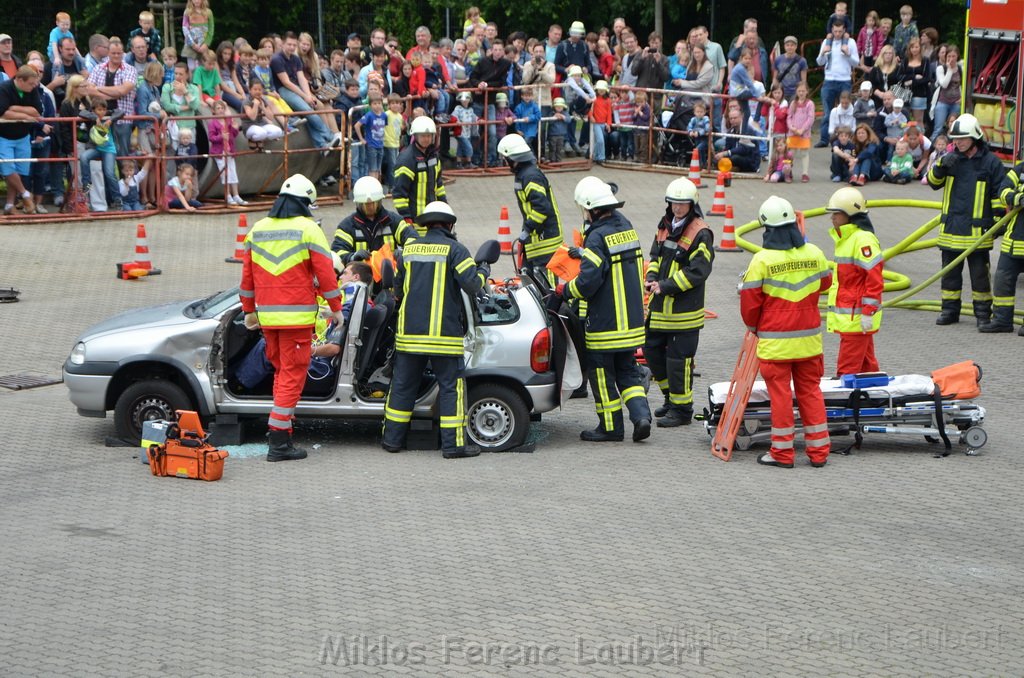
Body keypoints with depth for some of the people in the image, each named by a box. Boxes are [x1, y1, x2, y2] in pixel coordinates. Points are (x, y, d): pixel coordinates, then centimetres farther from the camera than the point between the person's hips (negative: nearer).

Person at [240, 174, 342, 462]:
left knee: (281, 370, 18)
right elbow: (325, 272, -6)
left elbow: (247, 274, 16)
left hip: (267, 316, 6)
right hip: (297, 316, -6)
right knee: (293, 374, -3)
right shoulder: (308, 228, -6)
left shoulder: (258, 229, 11)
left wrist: (249, 310, 25)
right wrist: (336, 308, 3)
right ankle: (279, 441, -7)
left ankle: (282, 435, 20)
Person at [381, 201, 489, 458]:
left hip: (409, 331, 5)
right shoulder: (454, 249, -5)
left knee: (403, 384, 13)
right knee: (451, 386, 1)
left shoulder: (409, 249, 10)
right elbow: (472, 285, -12)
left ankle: (392, 438, 17)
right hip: (442, 332, -5)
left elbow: (398, 288, 21)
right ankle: (454, 444, -2)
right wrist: (483, 272, 8)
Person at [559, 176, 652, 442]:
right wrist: (583, 253, 25)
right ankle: (641, 415, 1)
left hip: (605, 322, -8)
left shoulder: (598, 237, -19)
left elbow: (588, 281, -24)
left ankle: (610, 427, 11)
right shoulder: (626, 227, 7)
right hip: (632, 320, 8)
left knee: (602, 374, 5)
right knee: (627, 371, 16)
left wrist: (565, 290, -6)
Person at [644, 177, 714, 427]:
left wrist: (666, 286, -20)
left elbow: (698, 271, -19)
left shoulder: (700, 234, -13)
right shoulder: (665, 226, 12)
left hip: (685, 309, -8)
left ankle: (681, 409, 8)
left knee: (678, 359, -4)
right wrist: (652, 277, -1)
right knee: (652, 351, 16)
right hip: (660, 306, 8)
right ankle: (671, 396, 32)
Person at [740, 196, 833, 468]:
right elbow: (825, 282, 17)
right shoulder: (814, 254, -2)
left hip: (775, 341, -4)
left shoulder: (762, 260, -14)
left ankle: (782, 451, 7)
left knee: (780, 392, 3)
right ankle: (818, 450, 15)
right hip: (809, 338, 4)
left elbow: (750, 301, -7)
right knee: (810, 390, 12)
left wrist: (753, 326, 12)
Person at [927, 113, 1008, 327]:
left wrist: (998, 217, -7)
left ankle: (983, 311, 11)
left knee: (980, 272, 2)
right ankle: (950, 310, 18)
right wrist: (941, 166, -13)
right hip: (951, 227, 4)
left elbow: (1001, 190, 1)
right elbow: (933, 182, 6)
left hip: (977, 228, -4)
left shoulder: (990, 162, -3)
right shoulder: (951, 159, 7)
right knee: (950, 271, 9)